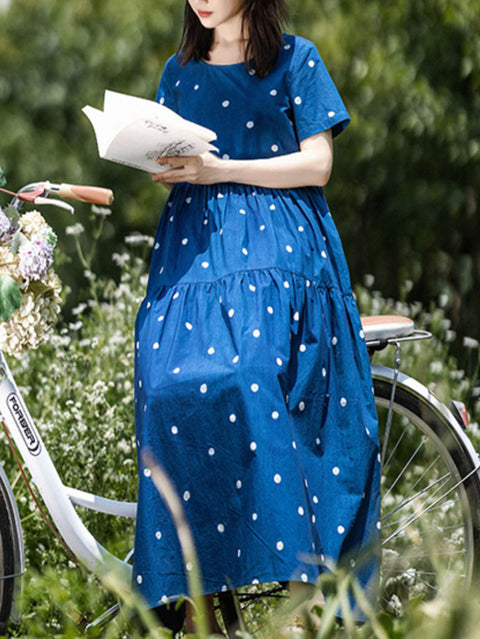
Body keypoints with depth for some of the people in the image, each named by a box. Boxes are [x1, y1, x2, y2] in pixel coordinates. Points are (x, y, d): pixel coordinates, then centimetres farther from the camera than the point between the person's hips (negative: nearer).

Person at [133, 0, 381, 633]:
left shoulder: (295, 58, 8)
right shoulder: (180, 71, 22)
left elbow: (316, 162, 0)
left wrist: (221, 169, -10)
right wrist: (157, 158, -1)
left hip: (275, 251, -4)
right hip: (192, 246, 4)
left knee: (245, 380, -25)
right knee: (172, 388, -16)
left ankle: (298, 581, -21)